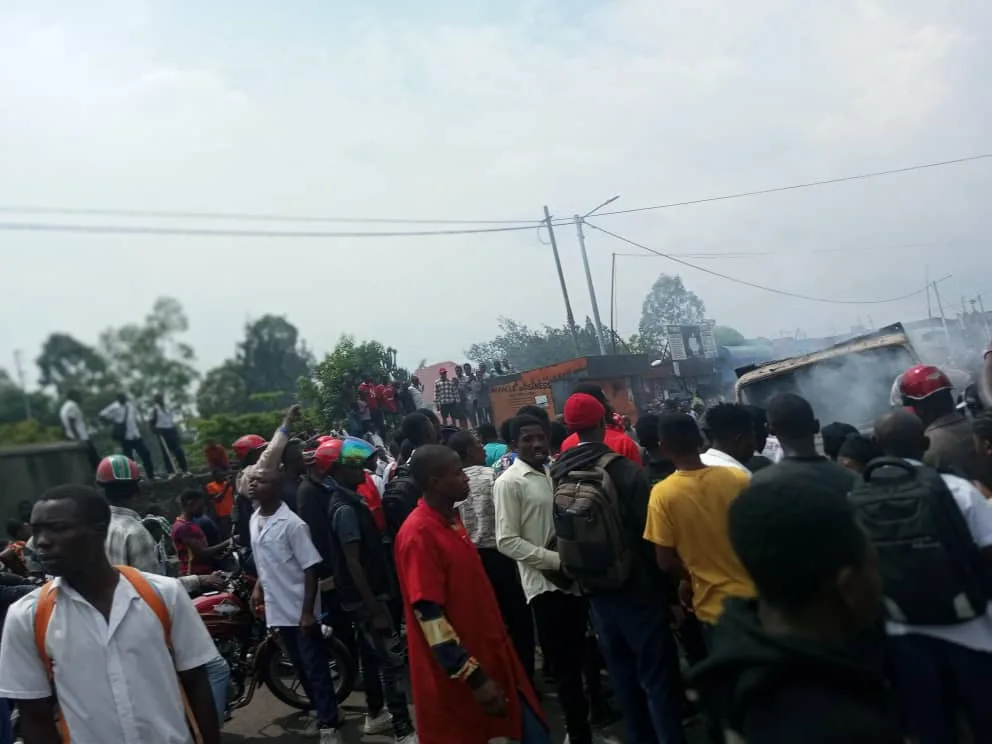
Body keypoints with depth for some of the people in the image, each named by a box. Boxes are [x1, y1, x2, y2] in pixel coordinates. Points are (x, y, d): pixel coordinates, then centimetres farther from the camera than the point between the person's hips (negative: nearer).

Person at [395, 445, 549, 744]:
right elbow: (429, 615, -23)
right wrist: (473, 677, -22)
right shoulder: (418, 534, -21)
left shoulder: (451, 520, 8)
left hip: (486, 655, 8)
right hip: (457, 677, -8)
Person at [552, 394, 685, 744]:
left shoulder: (559, 476, -2)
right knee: (657, 675, 5)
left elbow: (563, 532, 6)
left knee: (623, 675, 19)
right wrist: (668, 581, -2)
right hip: (636, 586, -6)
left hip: (596, 589, 6)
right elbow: (648, 529, -16)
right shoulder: (624, 470, -18)